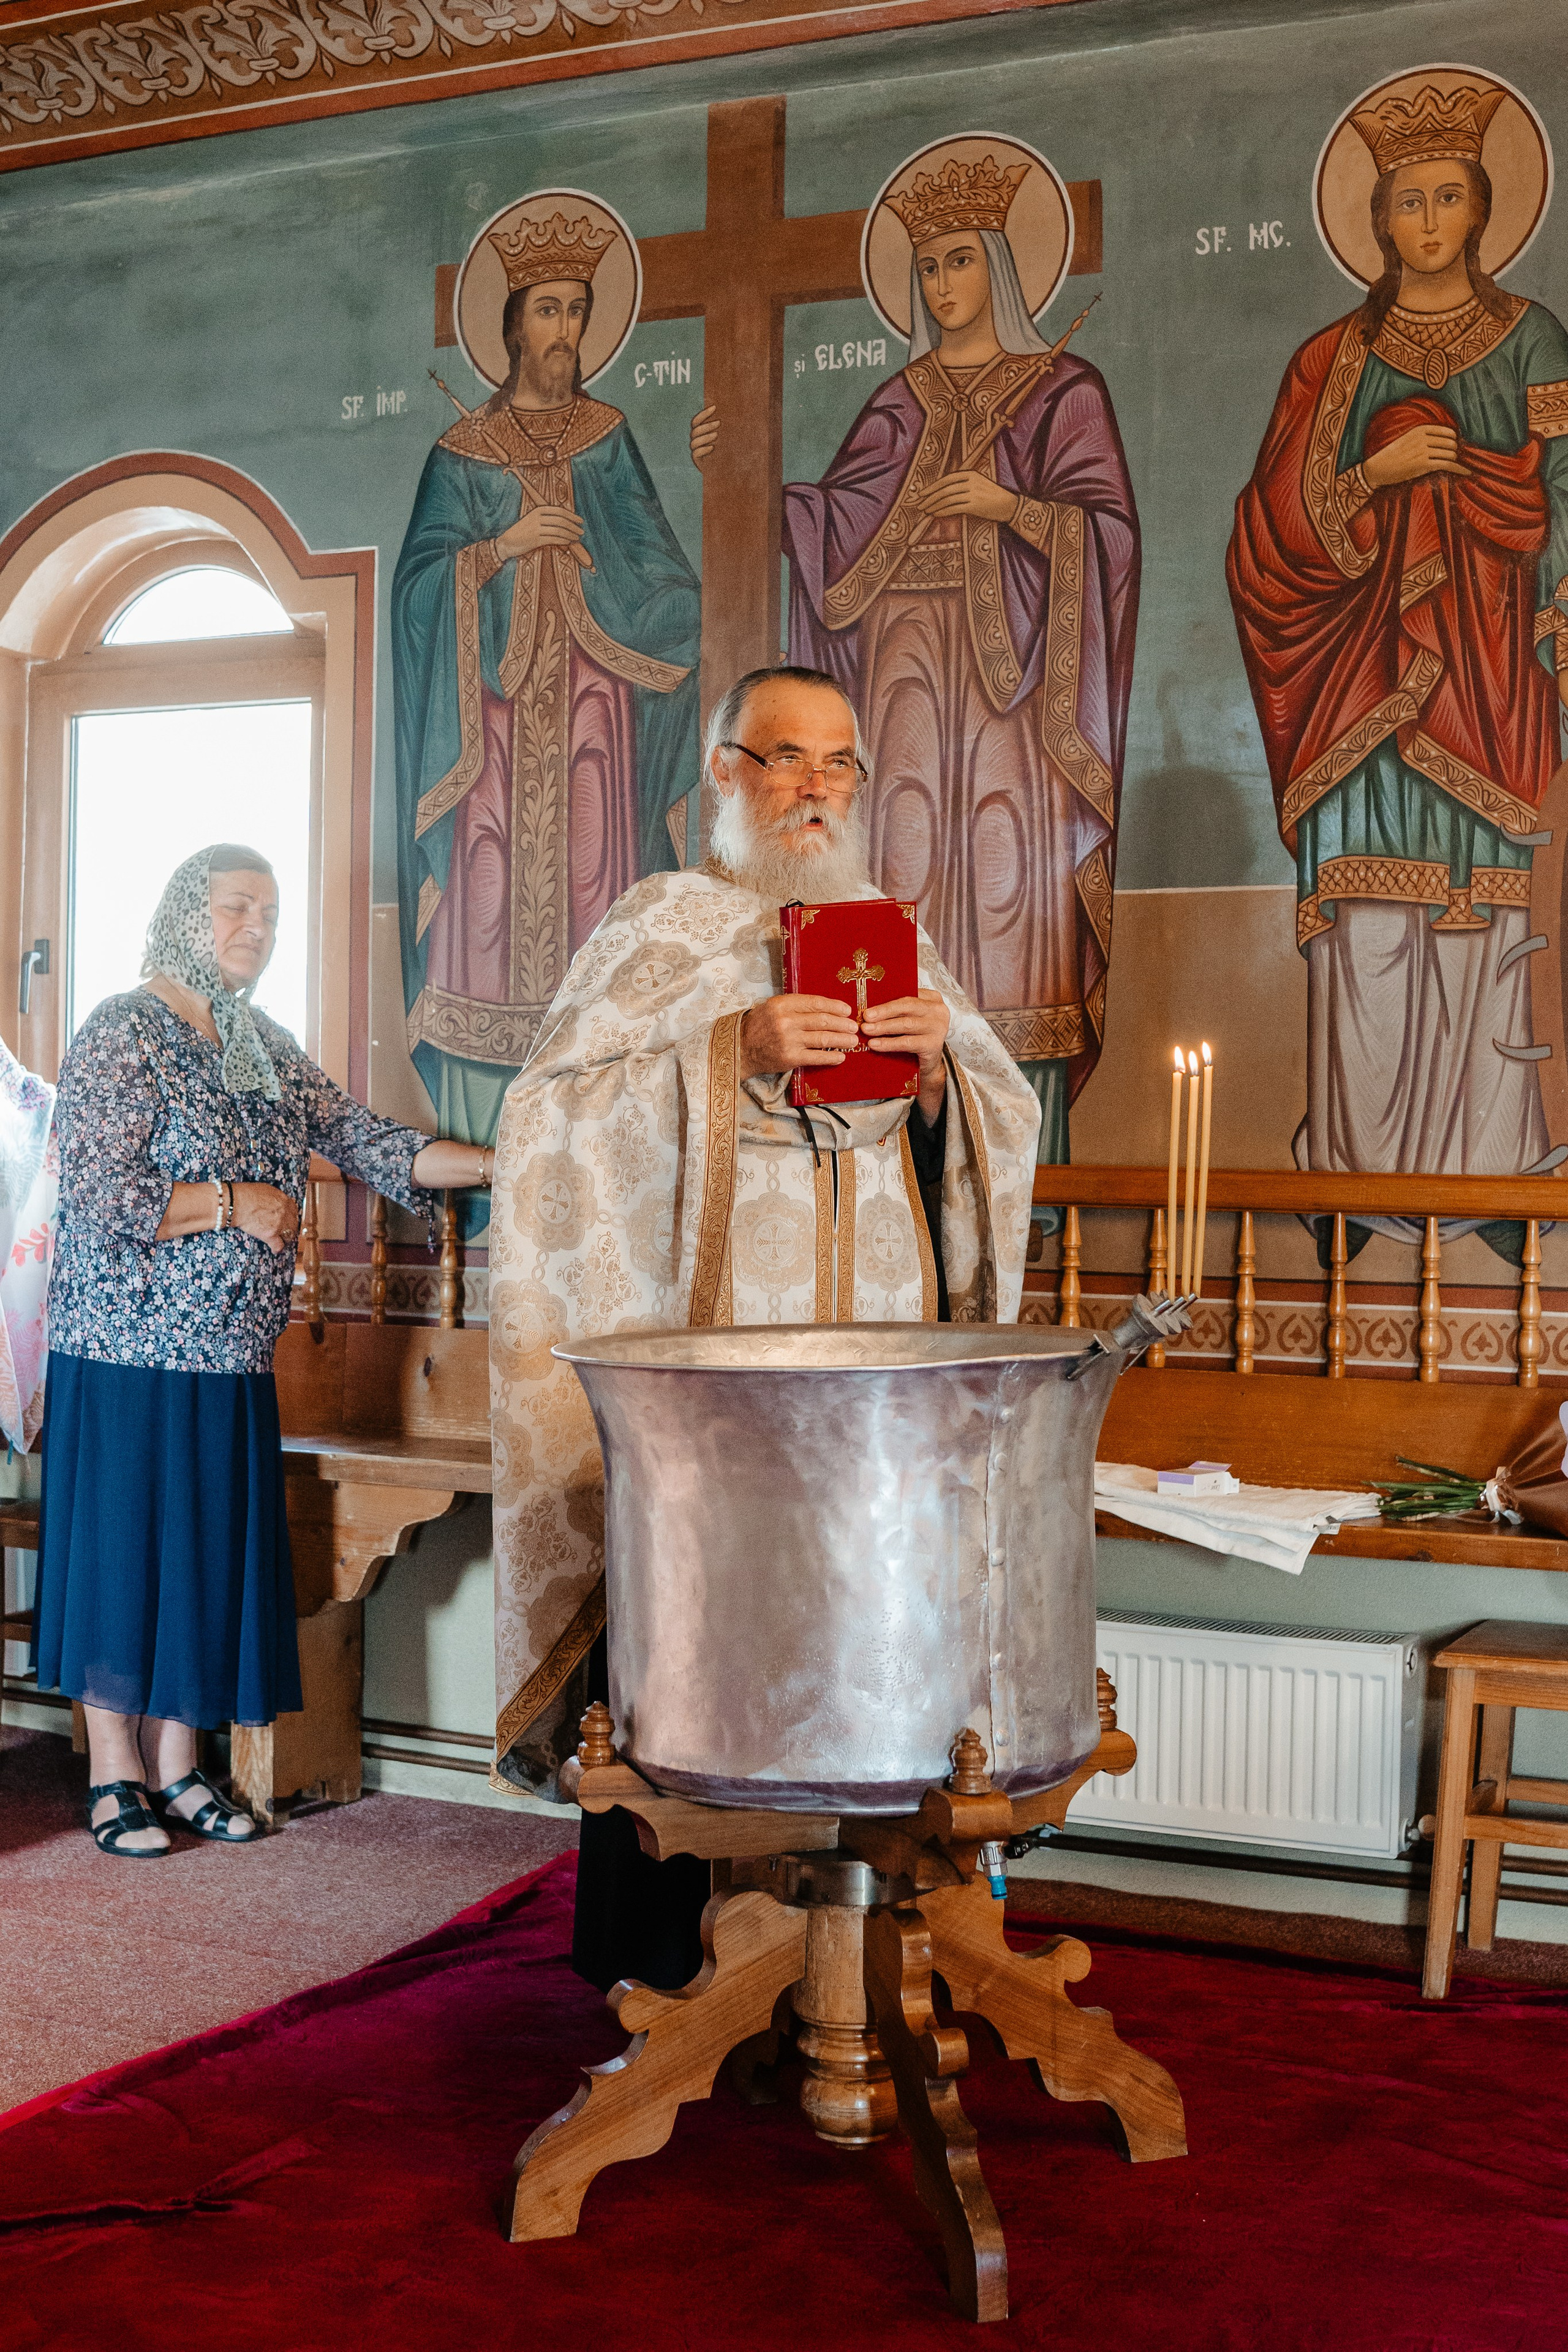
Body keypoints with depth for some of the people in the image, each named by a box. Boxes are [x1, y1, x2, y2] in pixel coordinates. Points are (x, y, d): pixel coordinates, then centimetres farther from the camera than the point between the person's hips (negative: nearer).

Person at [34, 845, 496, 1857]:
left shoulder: (268, 1049, 14)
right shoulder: (125, 1034, -9)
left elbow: (363, 1139, 10)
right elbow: (97, 1195, -18)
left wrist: (499, 1164, 0)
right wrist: (234, 1204, -13)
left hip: (230, 1360, 7)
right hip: (130, 1351, -7)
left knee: (206, 1554, 9)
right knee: (121, 1546, 1)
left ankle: (177, 1769, 19)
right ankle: (116, 1774, 12)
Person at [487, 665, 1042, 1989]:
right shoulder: (663, 926, 4)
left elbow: (1008, 1133, 14)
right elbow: (558, 1112, -8)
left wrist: (941, 1065, -6)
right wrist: (732, 1050, -17)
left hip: (871, 1359, 4)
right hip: (700, 1351, -4)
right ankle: (654, 1956, 10)